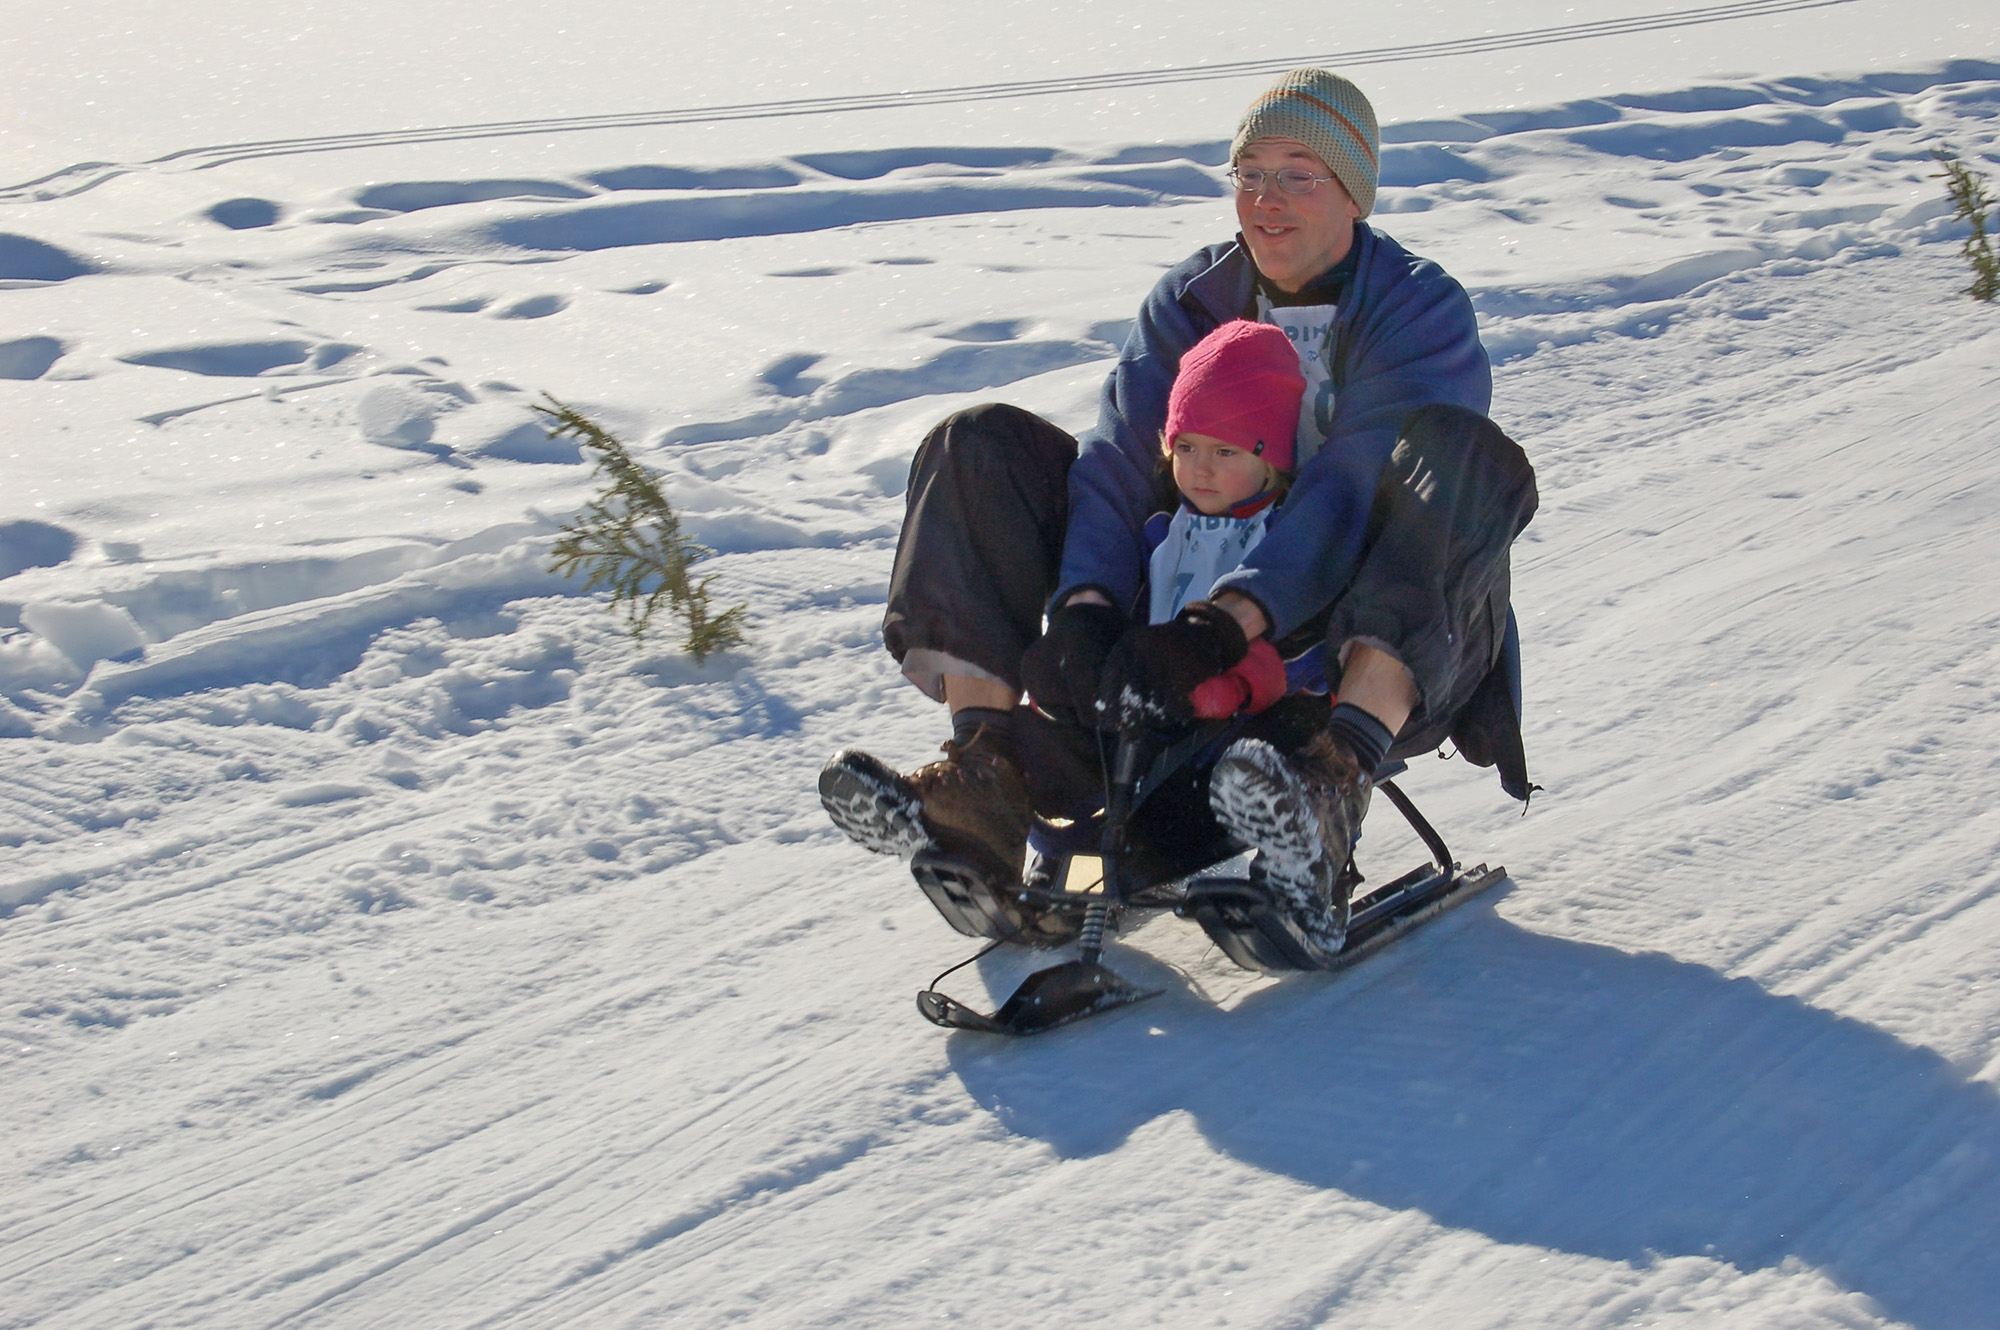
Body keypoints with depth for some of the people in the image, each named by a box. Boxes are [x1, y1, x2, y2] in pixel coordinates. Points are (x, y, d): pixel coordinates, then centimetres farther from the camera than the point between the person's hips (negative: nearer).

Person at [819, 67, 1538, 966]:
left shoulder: (1420, 310, -8)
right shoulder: (1192, 299, 7)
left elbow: (1354, 496, -24)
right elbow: (1119, 458, -6)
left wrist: (1219, 629, -37)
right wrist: (1081, 606, -26)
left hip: (1382, 648, -4)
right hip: (1200, 606, 5)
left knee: (1457, 449, -33)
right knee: (982, 446, -5)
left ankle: (1332, 787, -53)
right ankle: (983, 776, -25)